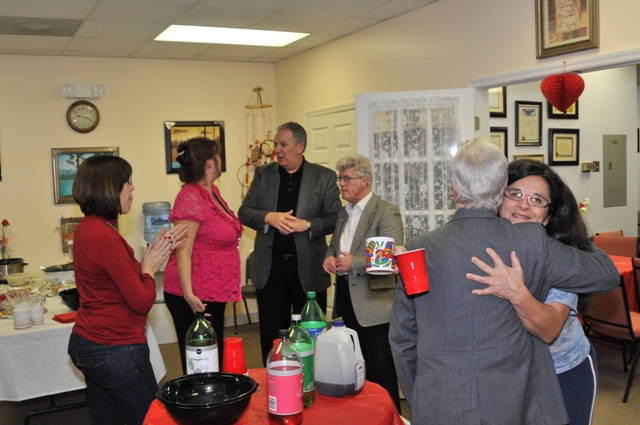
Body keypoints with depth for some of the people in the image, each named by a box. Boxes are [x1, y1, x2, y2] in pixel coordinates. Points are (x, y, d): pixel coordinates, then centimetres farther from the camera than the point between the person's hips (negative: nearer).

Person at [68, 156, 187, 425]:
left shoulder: (87, 228, 6)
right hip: (116, 351, -10)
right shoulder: (105, 237, -22)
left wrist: (158, 251, 10)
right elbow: (142, 302, -19)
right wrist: (149, 268, -3)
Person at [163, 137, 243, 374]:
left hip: (214, 294, 9)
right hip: (196, 298, -9)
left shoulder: (212, 192, 10)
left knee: (215, 359, 16)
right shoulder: (191, 198, -17)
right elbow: (183, 251, -21)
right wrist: (188, 294, -29)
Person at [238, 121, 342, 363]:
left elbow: (335, 218, -4)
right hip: (270, 267, 2)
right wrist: (269, 217, -16)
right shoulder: (263, 174, 7)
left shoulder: (324, 177, 0)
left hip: (308, 268, -2)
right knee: (272, 336, 11)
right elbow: (244, 212, 3)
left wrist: (307, 224, -20)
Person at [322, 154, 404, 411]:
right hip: (347, 298, 8)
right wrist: (329, 257, 0)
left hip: (373, 302, -8)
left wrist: (354, 263, -22)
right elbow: (334, 245, 23)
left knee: (380, 370, 0)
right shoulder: (343, 213, 14)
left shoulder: (386, 212, -11)